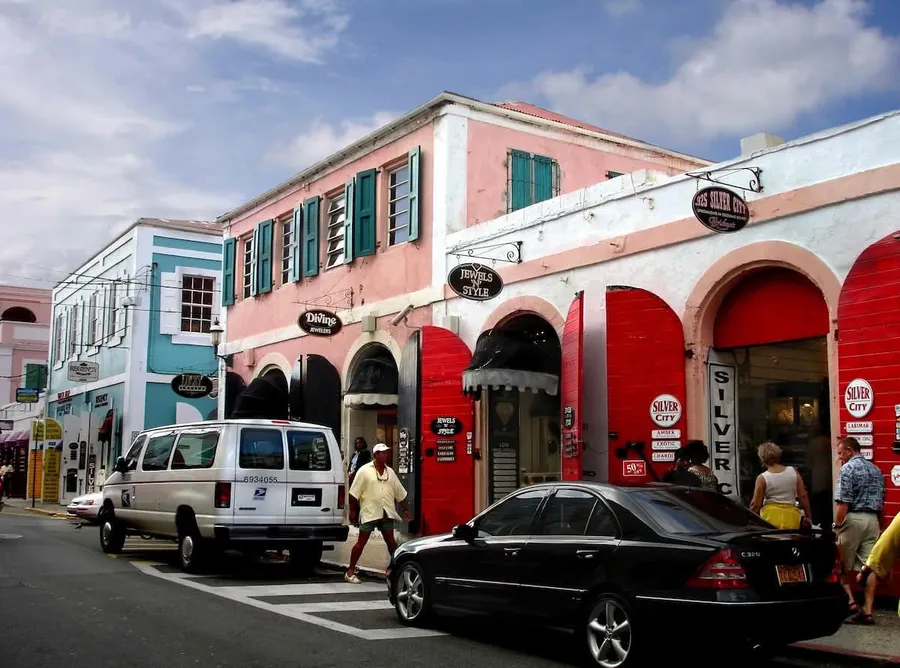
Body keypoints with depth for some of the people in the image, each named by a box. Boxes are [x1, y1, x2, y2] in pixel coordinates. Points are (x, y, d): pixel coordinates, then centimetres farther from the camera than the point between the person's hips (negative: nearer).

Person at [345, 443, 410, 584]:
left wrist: (406, 509, 14)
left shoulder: (390, 472, 11)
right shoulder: (364, 470, -5)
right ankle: (350, 571, 6)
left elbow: (400, 493, 16)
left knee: (390, 541, 8)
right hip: (369, 512, -4)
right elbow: (354, 493, -5)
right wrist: (352, 511, -7)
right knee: (361, 542, -1)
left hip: (386, 513, 4)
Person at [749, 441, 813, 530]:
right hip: (791, 517, 3)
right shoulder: (793, 471, 2)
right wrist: (808, 516, 13)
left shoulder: (762, 478, -6)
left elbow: (756, 504, -4)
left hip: (770, 517, -3)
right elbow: (803, 496, 4)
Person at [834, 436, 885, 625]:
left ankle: (850, 602, -4)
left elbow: (843, 502, -15)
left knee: (843, 566, 6)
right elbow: (881, 502, 17)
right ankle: (868, 611, 2)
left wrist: (837, 527, -12)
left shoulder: (848, 469, -9)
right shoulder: (876, 470, 14)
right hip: (873, 521, 6)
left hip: (853, 519, -6)